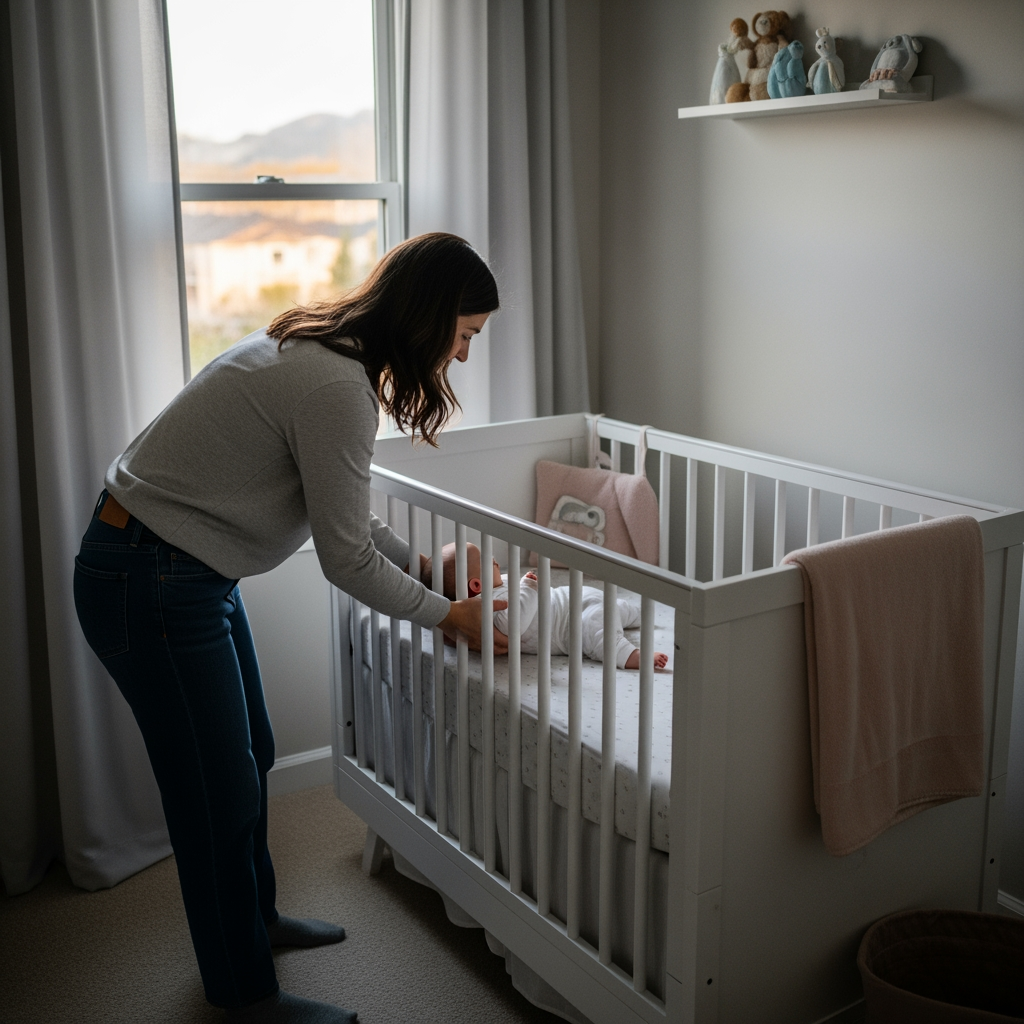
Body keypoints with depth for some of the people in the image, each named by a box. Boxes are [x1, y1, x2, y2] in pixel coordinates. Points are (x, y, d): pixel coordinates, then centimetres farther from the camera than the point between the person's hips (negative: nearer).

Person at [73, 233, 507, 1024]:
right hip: (149, 586, -10)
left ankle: (255, 917, 45)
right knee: (217, 787, 4)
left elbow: (342, 514, 13)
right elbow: (347, 559, -20)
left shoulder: (319, 349, 5)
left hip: (189, 568, 10)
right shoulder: (338, 388, -26)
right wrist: (447, 614, -7)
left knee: (250, 754, 22)